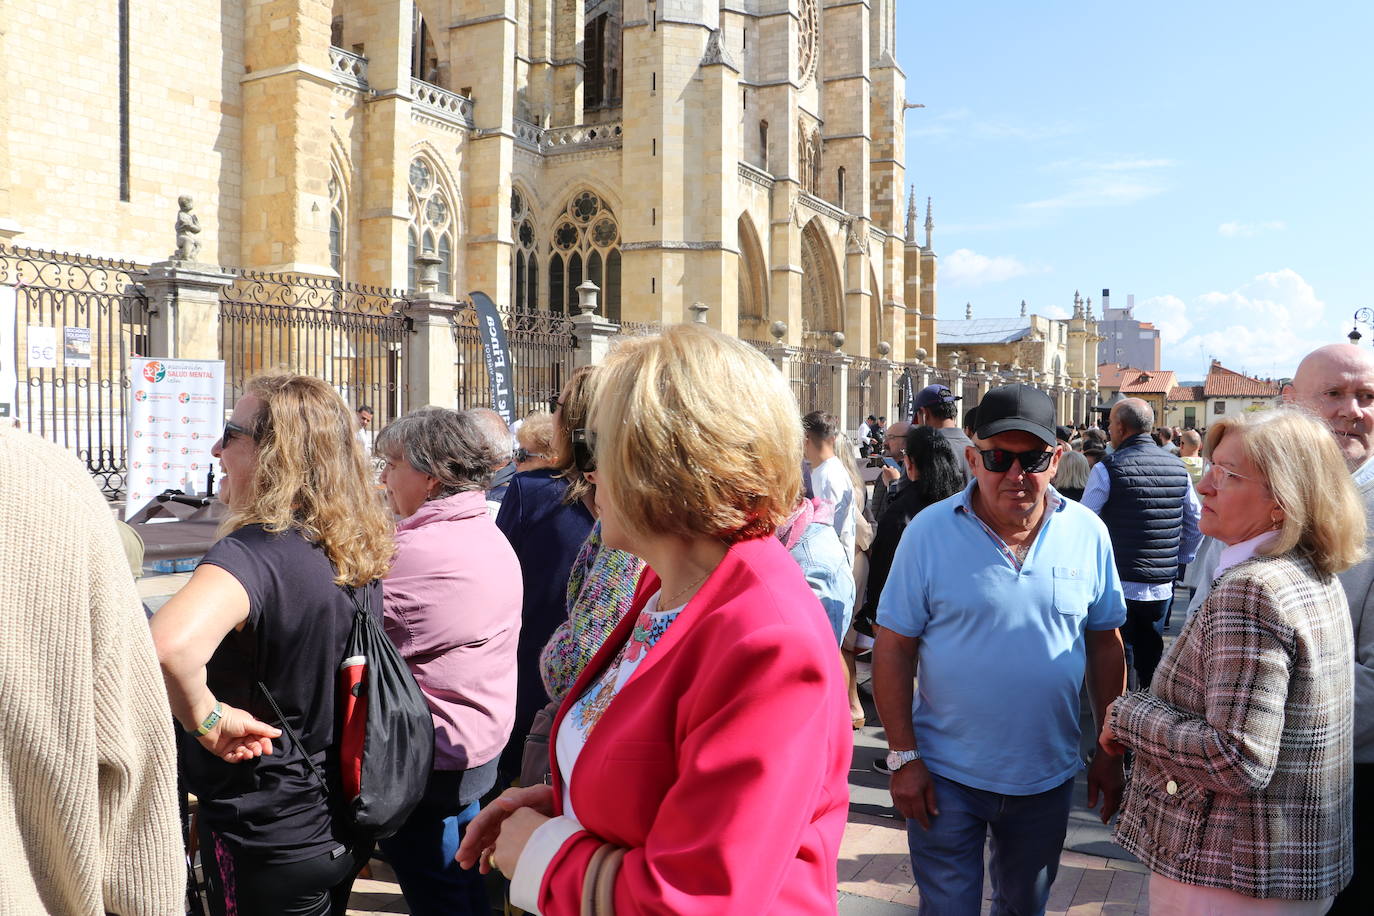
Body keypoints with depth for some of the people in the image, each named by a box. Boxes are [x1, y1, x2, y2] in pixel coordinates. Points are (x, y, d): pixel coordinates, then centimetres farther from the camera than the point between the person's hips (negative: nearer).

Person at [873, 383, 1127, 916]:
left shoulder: (1088, 534, -5)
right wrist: (903, 757, -11)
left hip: (1047, 777, 3)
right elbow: (894, 649, -9)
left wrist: (1110, 753, 6)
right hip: (946, 776, -2)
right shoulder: (930, 531, -13)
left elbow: (1106, 646, 5)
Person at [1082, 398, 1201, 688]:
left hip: (1118, 585, -5)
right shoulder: (1178, 468, 4)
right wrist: (1180, 561, 22)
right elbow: (1195, 524, 11)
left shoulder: (1107, 469, -12)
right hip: (1163, 587, 5)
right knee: (1150, 661, 17)